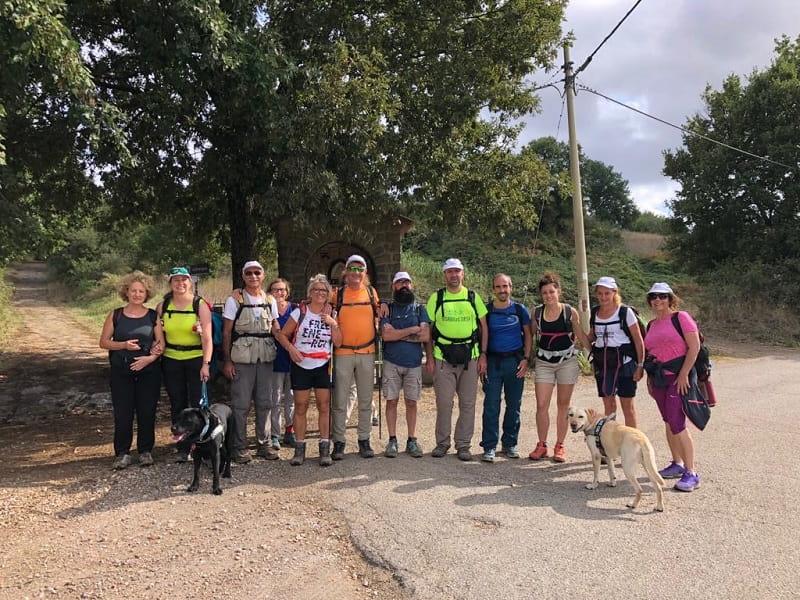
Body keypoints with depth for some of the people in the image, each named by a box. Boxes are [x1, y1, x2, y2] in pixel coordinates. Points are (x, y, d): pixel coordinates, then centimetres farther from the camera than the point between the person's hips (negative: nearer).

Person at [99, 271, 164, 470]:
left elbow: (161, 343, 2)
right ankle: (122, 453, 13)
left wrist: (150, 357, -15)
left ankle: (145, 451, 17)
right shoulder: (115, 315, 4)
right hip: (121, 373, 0)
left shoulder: (153, 316, 4)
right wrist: (123, 345, -13)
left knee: (147, 412, 3)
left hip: (148, 371, 0)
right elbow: (103, 342, 4)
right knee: (122, 413, 0)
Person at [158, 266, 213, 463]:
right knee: (177, 406, 9)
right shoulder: (162, 306, 7)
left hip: (196, 360, -3)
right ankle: (183, 449, 19)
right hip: (171, 362, 3)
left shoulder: (200, 305, -4)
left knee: (198, 405, -4)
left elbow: (207, 338, -9)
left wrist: (206, 364, -17)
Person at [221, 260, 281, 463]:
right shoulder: (234, 299, -1)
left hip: (265, 357, 4)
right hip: (242, 357, -4)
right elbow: (226, 332, -3)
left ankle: (264, 443, 21)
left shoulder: (270, 300, 11)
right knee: (241, 404, 0)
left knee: (264, 402, 9)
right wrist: (227, 361, -8)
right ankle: (239, 447, 11)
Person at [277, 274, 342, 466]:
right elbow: (282, 335, 1)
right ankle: (299, 449, 13)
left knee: (324, 407, 2)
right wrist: (291, 349, -15)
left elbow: (338, 342, 0)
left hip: (323, 366, 1)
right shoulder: (300, 312, -2)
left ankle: (325, 449, 8)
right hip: (301, 365, -1)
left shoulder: (332, 314, 4)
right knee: (300, 407, 4)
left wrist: (333, 324, -13)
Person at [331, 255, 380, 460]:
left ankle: (364, 440, 20)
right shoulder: (337, 294, 1)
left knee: (365, 401, 9)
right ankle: (338, 442, 11)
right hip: (342, 353, -2)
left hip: (367, 352, 2)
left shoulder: (371, 292, 7)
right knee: (340, 401, 1)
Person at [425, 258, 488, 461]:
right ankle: (442, 443, 16)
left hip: (470, 357, 1)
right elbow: (428, 329, 5)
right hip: (443, 358, -1)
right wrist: (429, 358, -2)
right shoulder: (436, 298, 5)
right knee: (444, 403, 1)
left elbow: (484, 327, 9)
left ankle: (463, 445, 16)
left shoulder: (473, 297, 8)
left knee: (468, 403, 5)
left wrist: (483, 355, 0)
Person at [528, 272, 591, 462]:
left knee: (563, 405, 7)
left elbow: (581, 336, 3)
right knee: (541, 405, -5)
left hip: (567, 362, -1)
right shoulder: (537, 313, 0)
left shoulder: (570, 312, -5)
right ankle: (542, 445, 10)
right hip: (544, 362, 1)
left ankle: (560, 446, 18)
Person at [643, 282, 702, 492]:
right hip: (658, 377, 7)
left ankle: (691, 473, -6)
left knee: (676, 423, -13)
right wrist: (649, 377, 13)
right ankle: (677, 464, 23)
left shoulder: (681, 317, -6)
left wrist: (683, 374, -16)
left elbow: (695, 347, -12)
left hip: (678, 376, -7)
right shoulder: (651, 325, 14)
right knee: (668, 422, 12)